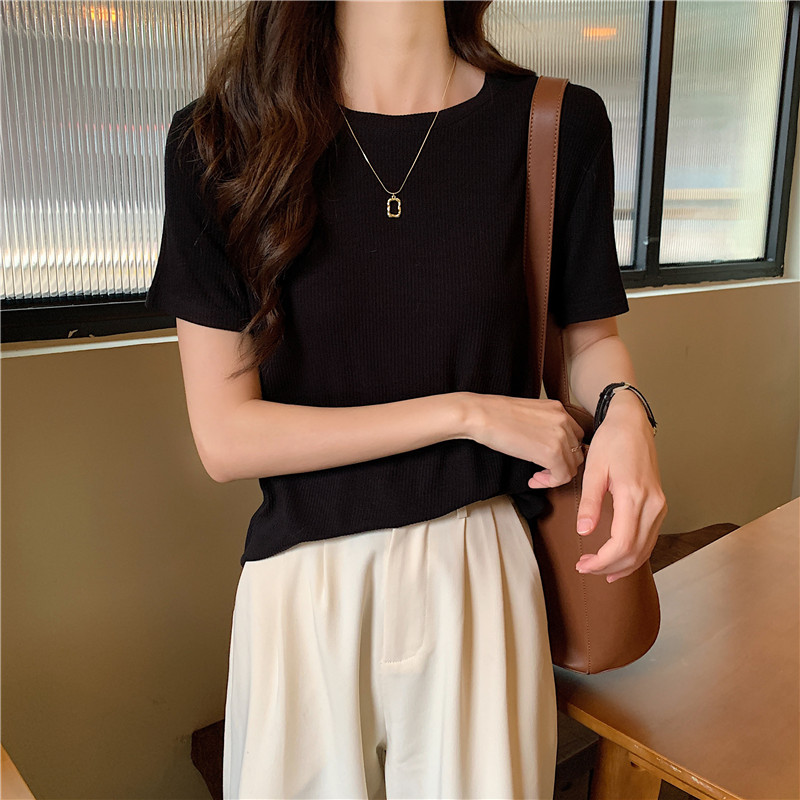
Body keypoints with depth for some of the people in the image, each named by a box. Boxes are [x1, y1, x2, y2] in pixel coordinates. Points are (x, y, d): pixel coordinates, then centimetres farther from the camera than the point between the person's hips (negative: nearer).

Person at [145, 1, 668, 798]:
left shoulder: (559, 126, -5)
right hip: (306, 582, 0)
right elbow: (225, 437, -12)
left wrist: (625, 410, -15)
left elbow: (590, 336, 9)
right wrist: (469, 412, -15)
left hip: (480, 571, 1)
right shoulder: (221, 141, -9)